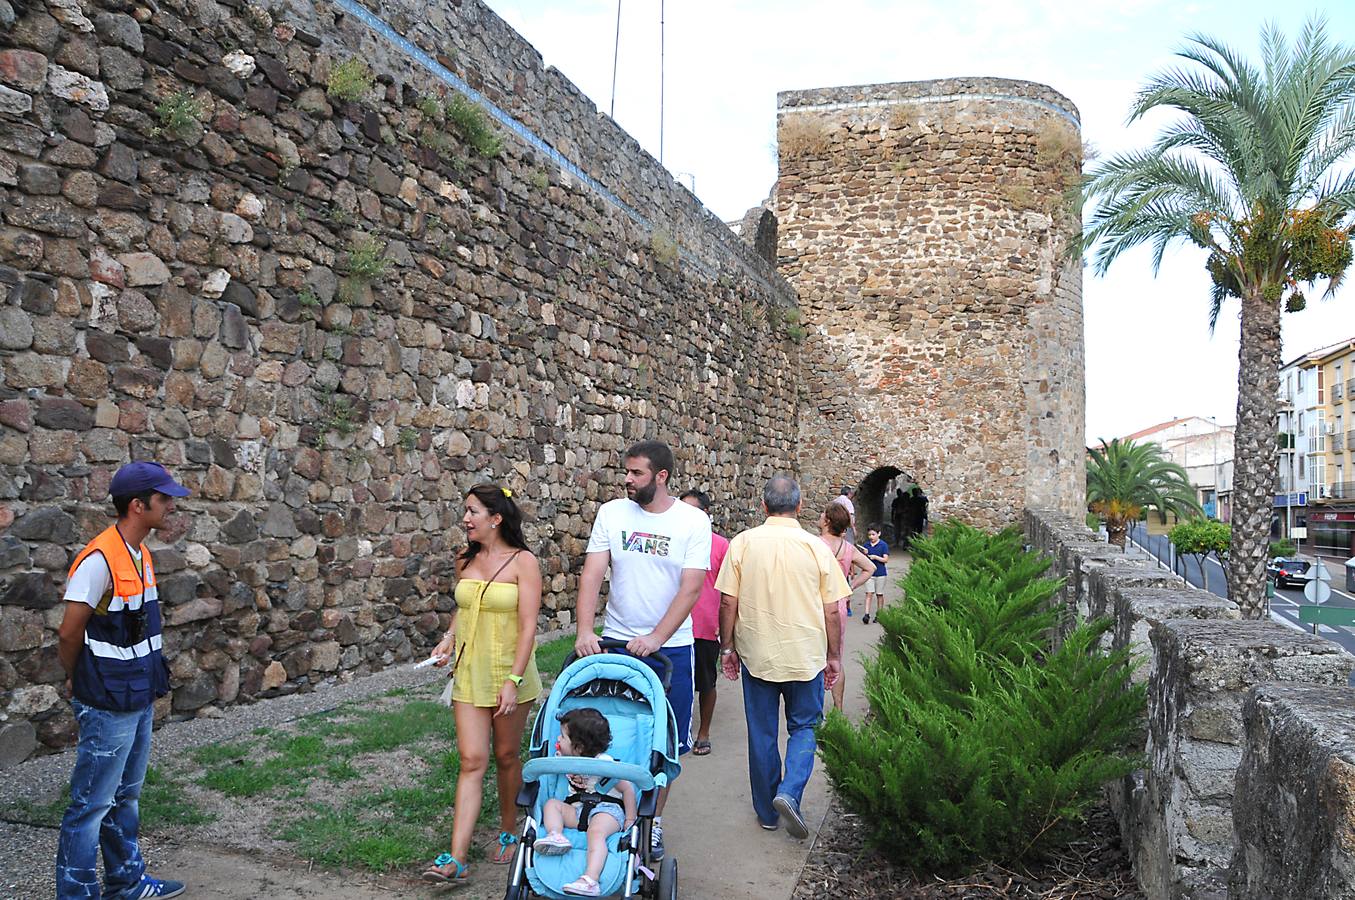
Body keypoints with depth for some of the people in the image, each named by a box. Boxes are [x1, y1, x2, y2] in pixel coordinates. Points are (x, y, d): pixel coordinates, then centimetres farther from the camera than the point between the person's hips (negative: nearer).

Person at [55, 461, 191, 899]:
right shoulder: (99, 560, -21)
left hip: (139, 700, 9)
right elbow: (69, 634, -17)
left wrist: (151, 681, 12)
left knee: (125, 796, 20)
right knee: (92, 805, 2)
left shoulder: (140, 554, 7)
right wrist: (78, 681, 0)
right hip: (108, 706, -9)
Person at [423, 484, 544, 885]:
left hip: (509, 673, -3)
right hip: (468, 672, 3)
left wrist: (513, 680, -18)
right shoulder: (465, 561, 6)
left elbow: (528, 626, -13)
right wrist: (448, 638, 4)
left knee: (507, 756, 11)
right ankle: (456, 859, -4)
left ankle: (508, 833, 32)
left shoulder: (523, 562, -10)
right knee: (472, 760, -3)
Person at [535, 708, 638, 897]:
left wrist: (630, 820, -9)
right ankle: (556, 835, -34)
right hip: (578, 810, 8)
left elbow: (628, 789, -6)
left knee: (596, 831, -37)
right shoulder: (569, 761, 12)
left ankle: (590, 880, -53)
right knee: (552, 804, -6)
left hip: (607, 809, -8)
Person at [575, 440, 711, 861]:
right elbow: (592, 573, -7)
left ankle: (653, 820, 25)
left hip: (671, 647, -1)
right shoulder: (611, 513, -1)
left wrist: (656, 638, -23)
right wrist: (584, 631, -20)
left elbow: (691, 588, -13)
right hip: (616, 643, 1)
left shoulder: (693, 522, -7)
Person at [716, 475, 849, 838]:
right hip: (805, 655, -1)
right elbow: (832, 611, -3)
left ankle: (767, 812, 23)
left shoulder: (743, 543, -6)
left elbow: (728, 602, -5)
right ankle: (789, 792, -4)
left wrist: (727, 646, 7)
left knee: (762, 733, 13)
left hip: (756, 654, 1)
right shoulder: (816, 547, -7)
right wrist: (834, 655, 8)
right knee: (804, 727, 16)